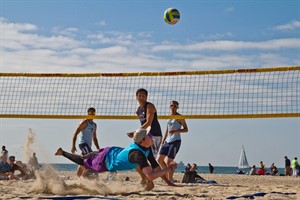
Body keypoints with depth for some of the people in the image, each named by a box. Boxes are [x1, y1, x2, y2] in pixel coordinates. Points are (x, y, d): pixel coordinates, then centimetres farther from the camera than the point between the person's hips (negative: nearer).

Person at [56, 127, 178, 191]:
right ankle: (62, 152, 38)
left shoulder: (147, 148, -18)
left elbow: (155, 166, -10)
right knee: (83, 162, 20)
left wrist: (167, 181, -16)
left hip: (113, 151, 5)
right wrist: (169, 169, -45)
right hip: (104, 161, -5)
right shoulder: (138, 154, -44)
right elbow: (150, 176, -51)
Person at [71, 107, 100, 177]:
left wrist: (98, 148, 19)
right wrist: (73, 146, -18)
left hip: (88, 145, 8)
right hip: (83, 143, -8)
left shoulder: (94, 125, 19)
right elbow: (75, 134, -9)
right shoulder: (84, 123, -5)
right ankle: (83, 176, -22)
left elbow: (94, 138, 27)